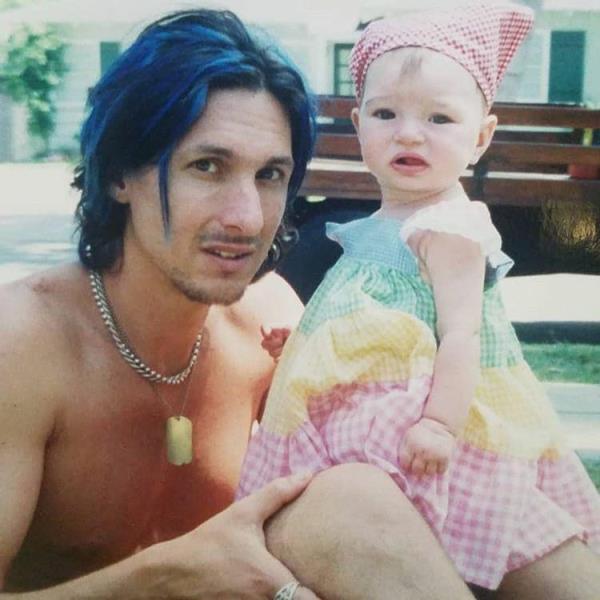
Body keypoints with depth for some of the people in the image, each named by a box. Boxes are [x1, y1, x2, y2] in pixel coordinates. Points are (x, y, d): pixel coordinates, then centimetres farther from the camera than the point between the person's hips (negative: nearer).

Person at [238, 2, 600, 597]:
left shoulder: (450, 226, -13)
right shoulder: (383, 227, 14)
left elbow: (461, 334, -21)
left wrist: (440, 422, -29)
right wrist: (298, 342, 19)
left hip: (425, 419, -9)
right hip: (371, 422, 9)